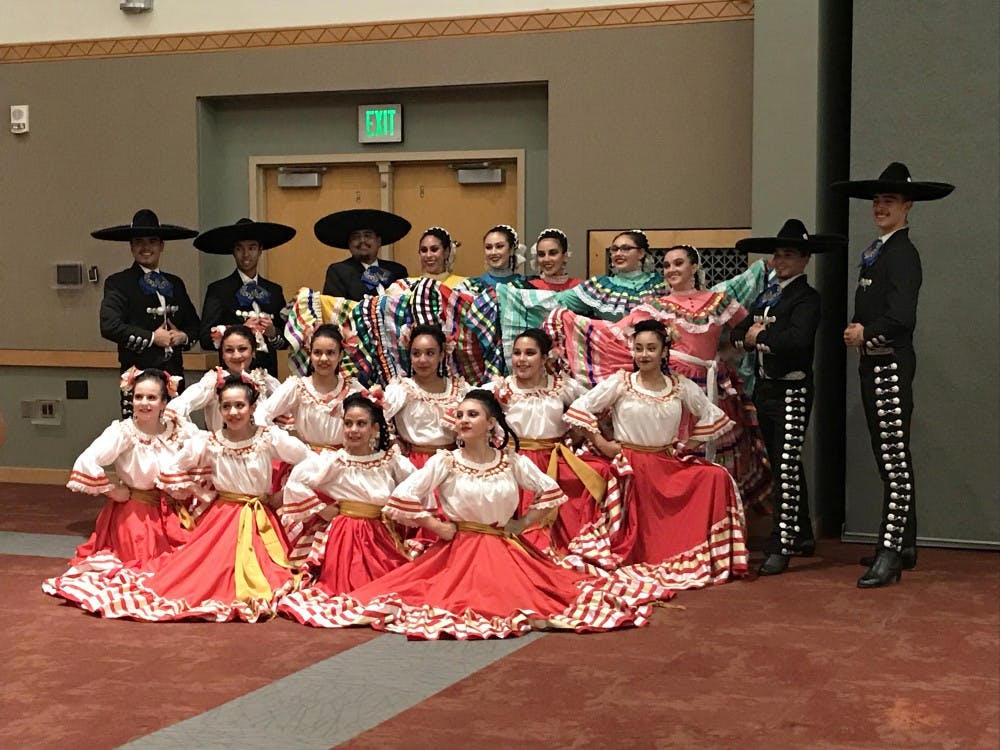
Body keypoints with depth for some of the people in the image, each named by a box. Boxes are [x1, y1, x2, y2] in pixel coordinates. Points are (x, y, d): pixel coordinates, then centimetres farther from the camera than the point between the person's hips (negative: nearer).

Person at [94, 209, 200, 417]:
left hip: (174, 375, 5)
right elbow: (109, 326, -12)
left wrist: (184, 336, 0)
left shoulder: (175, 283, 17)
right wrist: (151, 338, -10)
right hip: (137, 375, -5)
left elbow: (194, 324, 23)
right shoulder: (118, 283, 1)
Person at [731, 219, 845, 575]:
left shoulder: (806, 297, -9)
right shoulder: (766, 295, 16)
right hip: (765, 388, 9)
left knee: (786, 468, -11)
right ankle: (803, 536, 28)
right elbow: (737, 333, 15)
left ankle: (780, 548, -11)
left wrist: (760, 336, -11)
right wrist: (748, 338, -7)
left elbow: (798, 338, -26)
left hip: (792, 389, -9)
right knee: (782, 465, 16)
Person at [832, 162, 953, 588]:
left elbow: (901, 317, -21)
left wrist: (866, 333, -8)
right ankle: (904, 544, 24)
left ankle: (890, 554, -9)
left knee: (895, 458, -9)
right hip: (873, 364, 10)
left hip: (892, 364, -10)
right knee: (887, 456, 15)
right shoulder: (876, 252, 17)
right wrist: (858, 333, -2)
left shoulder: (903, 254, -12)